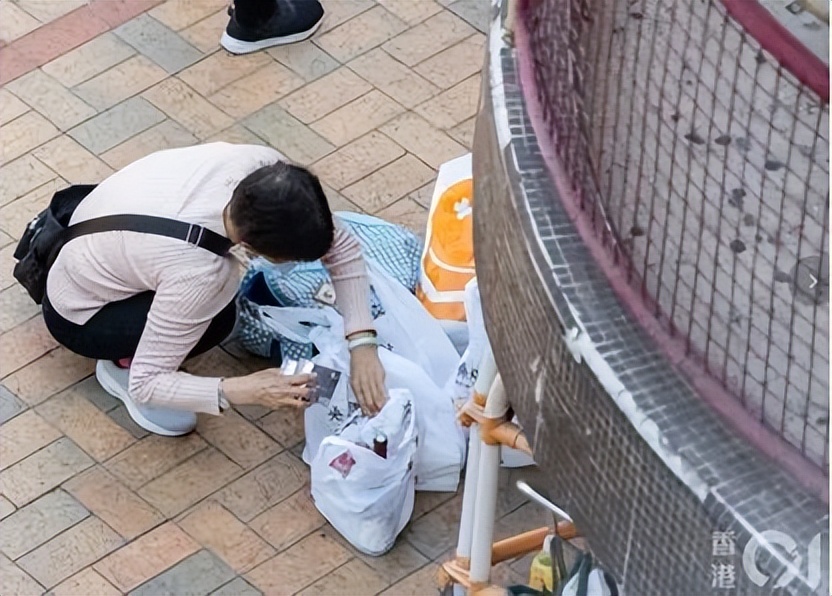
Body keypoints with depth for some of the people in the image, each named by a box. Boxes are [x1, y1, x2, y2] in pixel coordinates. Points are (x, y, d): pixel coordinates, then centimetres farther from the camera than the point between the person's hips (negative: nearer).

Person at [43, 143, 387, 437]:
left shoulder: (265, 170, -26)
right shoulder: (196, 272, -41)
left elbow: (339, 246, -15)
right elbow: (145, 383, -32)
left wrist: (362, 343, -25)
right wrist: (243, 391, -42)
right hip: (77, 316, -7)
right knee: (217, 317, -26)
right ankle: (122, 364, 0)